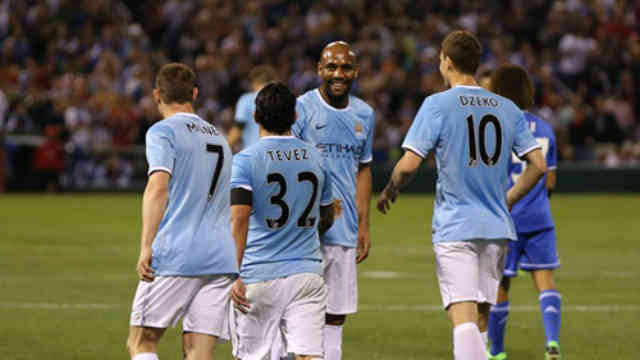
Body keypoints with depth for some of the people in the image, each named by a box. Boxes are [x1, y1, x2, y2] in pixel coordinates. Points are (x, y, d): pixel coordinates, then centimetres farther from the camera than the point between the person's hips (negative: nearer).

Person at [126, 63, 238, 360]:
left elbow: (158, 186, -17)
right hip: (221, 258, 6)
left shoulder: (163, 132, -1)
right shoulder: (219, 138, 22)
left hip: (175, 257, -6)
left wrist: (146, 246, -21)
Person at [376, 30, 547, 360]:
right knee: (480, 318, 15)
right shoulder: (507, 109, 9)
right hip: (497, 228, 5)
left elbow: (409, 164, -12)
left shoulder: (437, 105, -6)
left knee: (463, 318, -13)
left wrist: (388, 192, 7)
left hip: (454, 229, -5)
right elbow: (538, 166, 8)